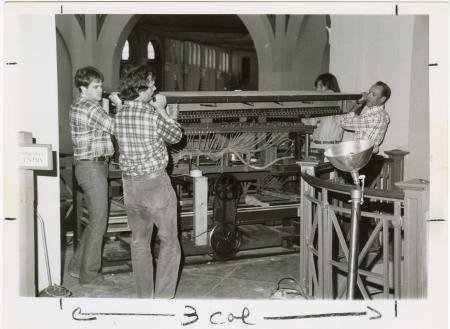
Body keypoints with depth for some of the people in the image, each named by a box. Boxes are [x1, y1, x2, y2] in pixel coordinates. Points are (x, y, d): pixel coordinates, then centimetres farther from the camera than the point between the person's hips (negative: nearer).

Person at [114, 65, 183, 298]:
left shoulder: (119, 115, 1)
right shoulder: (152, 115, -16)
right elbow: (176, 136, -1)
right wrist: (161, 109, 6)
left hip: (130, 184, 6)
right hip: (155, 182, -6)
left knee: (139, 242, 15)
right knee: (169, 243, 7)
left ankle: (145, 296, 22)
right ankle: (163, 297, 6)